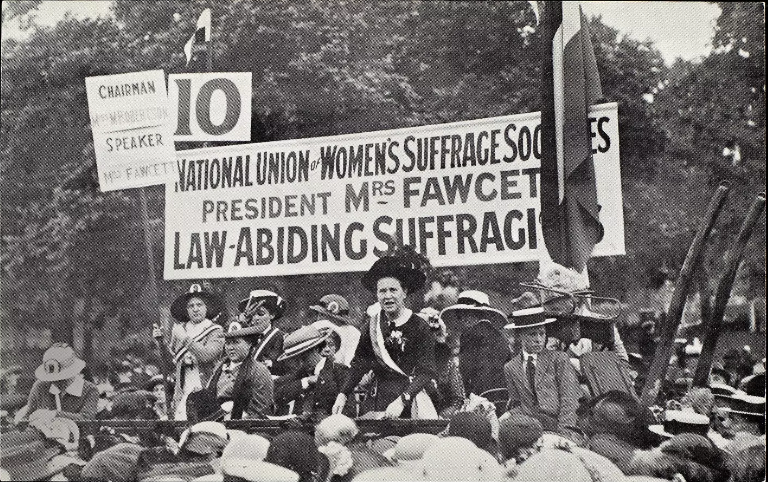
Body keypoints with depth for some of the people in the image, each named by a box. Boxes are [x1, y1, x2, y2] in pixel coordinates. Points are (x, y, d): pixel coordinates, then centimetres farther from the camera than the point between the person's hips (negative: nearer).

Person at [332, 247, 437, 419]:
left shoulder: (419, 326, -7)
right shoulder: (373, 324, 4)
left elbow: (426, 371, -11)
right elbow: (360, 362, 12)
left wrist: (402, 400, -22)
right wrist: (343, 395, 2)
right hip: (382, 402, 3)